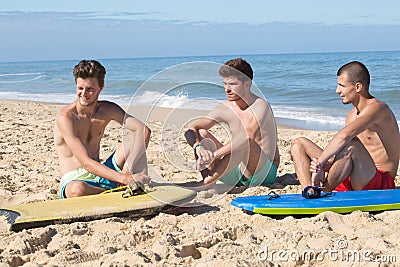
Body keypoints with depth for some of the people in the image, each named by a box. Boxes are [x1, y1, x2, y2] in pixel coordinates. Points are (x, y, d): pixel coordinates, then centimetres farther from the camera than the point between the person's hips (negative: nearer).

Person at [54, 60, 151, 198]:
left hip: (102, 173, 5)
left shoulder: (107, 110, 1)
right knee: (78, 189, -44)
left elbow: (144, 130, -10)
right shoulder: (65, 118, -17)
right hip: (74, 180, -5)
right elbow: (86, 162, -25)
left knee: (136, 134, -7)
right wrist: (124, 178, -36)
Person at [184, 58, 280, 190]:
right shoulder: (224, 109, 3)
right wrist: (198, 147, -28)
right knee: (201, 133, -5)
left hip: (264, 172, -6)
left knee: (246, 141, -35)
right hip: (236, 175, 6)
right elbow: (191, 130, -4)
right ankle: (207, 180, -26)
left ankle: (208, 181, -29)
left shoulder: (260, 106, -15)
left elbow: (250, 136, -35)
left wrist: (214, 154, -37)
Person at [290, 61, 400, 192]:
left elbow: (344, 135, -31)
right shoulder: (352, 115, 15)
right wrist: (323, 165, -13)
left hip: (381, 184, -9)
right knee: (299, 144, 6)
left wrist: (319, 164, -30)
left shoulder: (378, 108, -14)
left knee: (352, 144, -40)